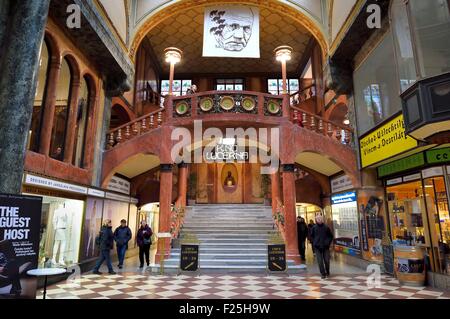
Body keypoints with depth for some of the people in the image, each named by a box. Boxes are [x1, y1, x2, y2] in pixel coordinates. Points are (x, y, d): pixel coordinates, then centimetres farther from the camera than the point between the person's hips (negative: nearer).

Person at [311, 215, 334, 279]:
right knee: (320, 261, -2)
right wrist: (314, 243, 1)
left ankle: (327, 272, 29)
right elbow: (311, 236, 10)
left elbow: (331, 236, 9)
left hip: (325, 247, 0)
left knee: (327, 260, 4)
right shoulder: (314, 228, -3)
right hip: (317, 247, 0)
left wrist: (328, 243, 0)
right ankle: (323, 274, 10)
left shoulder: (326, 227, -4)